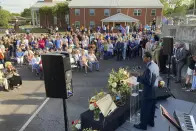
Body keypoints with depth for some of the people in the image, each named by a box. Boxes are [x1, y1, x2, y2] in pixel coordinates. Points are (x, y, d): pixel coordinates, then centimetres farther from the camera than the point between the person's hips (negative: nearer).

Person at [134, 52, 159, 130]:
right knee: (152, 107, 22)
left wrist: (138, 77, -18)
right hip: (155, 90, 9)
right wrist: (142, 76, 11)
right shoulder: (155, 66, 4)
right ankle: (151, 122, 38)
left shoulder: (149, 68, -26)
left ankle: (143, 125, 20)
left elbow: (146, 81, -26)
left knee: (145, 108, 6)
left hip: (149, 91, -9)